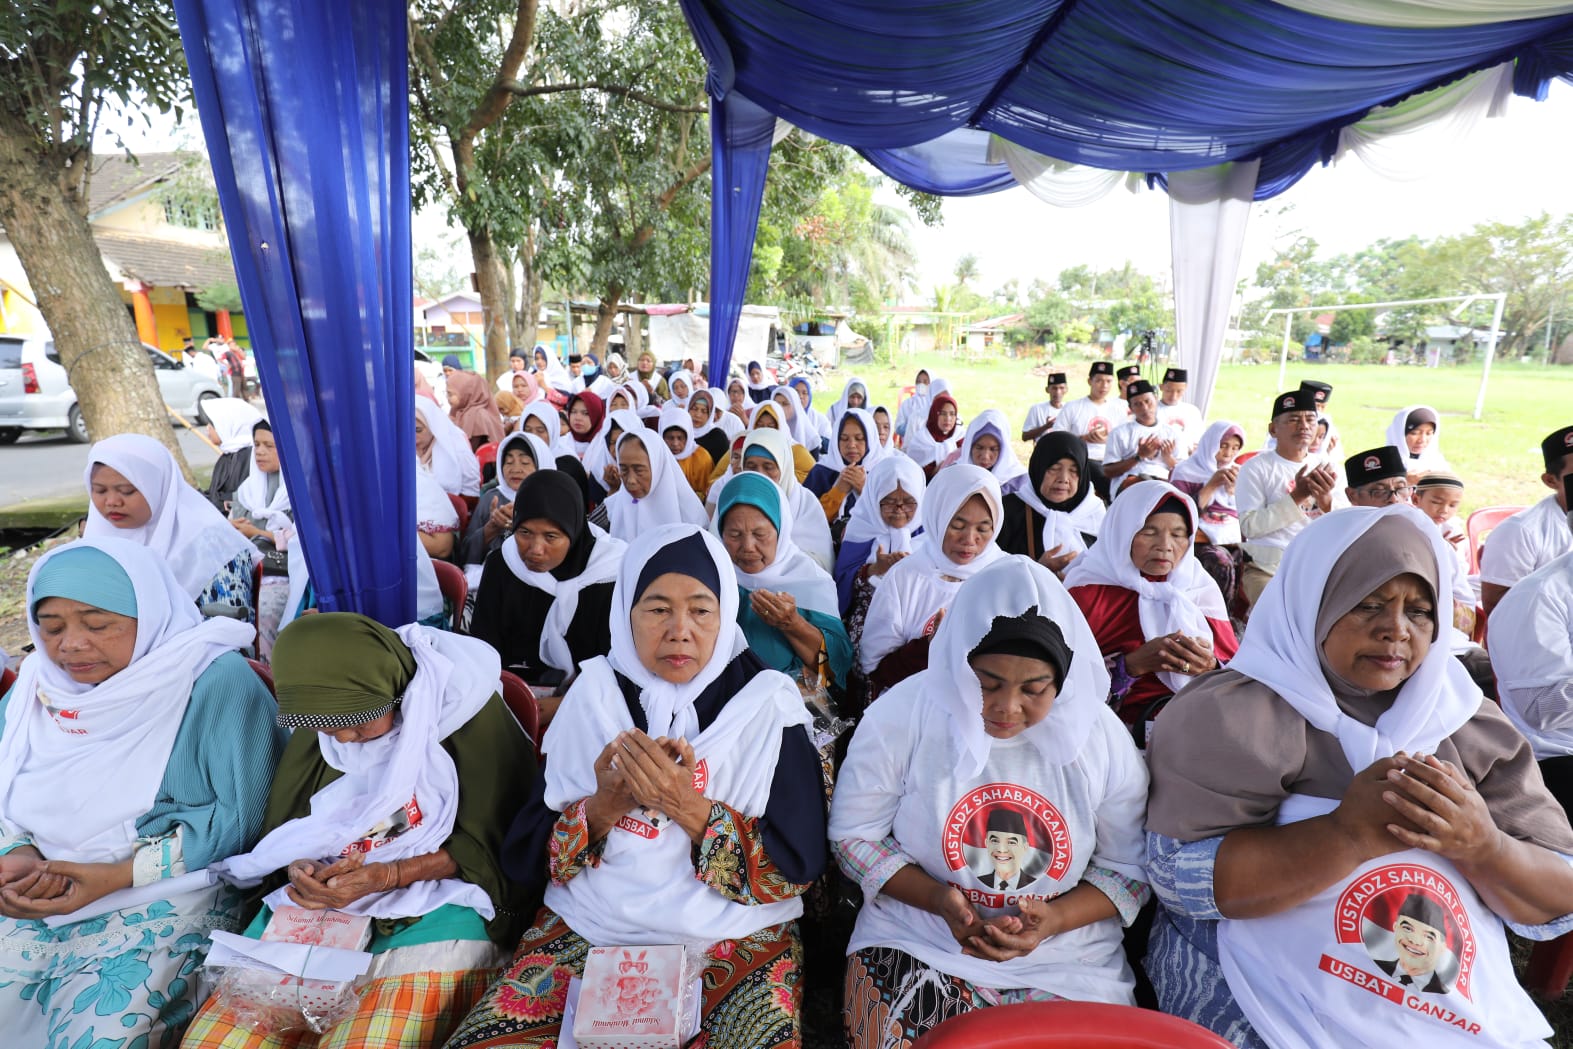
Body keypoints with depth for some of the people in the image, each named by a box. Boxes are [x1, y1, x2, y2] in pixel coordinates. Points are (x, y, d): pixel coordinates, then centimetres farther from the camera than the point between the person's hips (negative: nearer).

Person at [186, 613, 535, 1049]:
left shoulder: (465, 706, -13)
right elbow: (285, 829, 15)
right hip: (320, 899, 5)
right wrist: (298, 869, -7)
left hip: (434, 903, -5)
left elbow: (485, 845, -9)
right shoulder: (317, 727, 6)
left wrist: (385, 876, -18)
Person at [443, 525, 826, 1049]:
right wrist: (603, 808, -18)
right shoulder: (594, 694, -2)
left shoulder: (766, 704, -9)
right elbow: (523, 858, 1)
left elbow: (798, 868, -10)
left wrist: (689, 806, -22)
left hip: (734, 937, -1)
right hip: (587, 928, 2)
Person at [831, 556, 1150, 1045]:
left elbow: (1127, 869, 0)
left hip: (1065, 962, 2)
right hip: (917, 945, -1)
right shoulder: (901, 716, -15)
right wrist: (939, 900, -20)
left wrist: (1054, 919, -17)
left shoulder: (1103, 738, -8)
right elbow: (854, 835, -6)